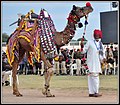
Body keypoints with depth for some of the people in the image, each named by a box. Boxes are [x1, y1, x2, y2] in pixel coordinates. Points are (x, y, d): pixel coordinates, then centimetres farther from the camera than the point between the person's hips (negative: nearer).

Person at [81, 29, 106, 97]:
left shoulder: (101, 44, 14)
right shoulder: (89, 42, -2)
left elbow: (103, 53, 19)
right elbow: (84, 51, -4)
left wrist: (104, 58, 0)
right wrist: (82, 48, -25)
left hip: (97, 63, 6)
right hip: (91, 62, -6)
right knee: (95, 76, -11)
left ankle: (91, 92, 12)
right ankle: (96, 92, -9)